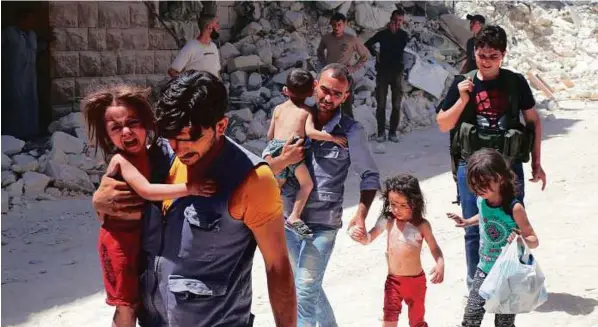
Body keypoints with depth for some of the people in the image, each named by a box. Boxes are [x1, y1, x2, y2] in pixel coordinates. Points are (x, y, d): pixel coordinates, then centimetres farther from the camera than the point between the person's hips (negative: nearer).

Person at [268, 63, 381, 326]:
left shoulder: (351, 132, -7)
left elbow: (370, 175, 2)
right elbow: (265, 168, 1)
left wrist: (361, 214, -10)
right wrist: (284, 160, -20)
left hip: (322, 224, -4)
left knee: (303, 295, -6)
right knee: (310, 287, 21)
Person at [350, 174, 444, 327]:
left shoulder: (422, 225, -12)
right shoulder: (387, 221, -9)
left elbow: (434, 248, -1)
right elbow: (368, 239, -3)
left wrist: (440, 264, -21)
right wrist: (360, 236, -27)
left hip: (416, 281, -1)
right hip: (393, 281, 1)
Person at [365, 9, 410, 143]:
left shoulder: (404, 35, 3)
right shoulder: (383, 33, 4)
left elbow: (399, 48, -13)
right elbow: (367, 44, 17)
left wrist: (393, 33, -11)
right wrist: (375, 54, 5)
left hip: (397, 72, 0)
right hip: (382, 72, 0)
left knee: (396, 105, 0)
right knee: (381, 104, -1)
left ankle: (393, 132, 7)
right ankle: (381, 132, 4)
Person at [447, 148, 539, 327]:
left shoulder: (514, 208, -24)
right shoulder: (481, 200, -7)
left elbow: (534, 241, -18)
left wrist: (522, 241, -38)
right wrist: (467, 222, 10)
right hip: (484, 269, 5)